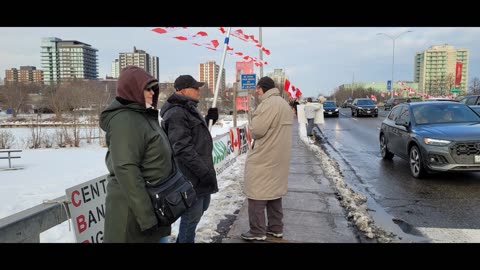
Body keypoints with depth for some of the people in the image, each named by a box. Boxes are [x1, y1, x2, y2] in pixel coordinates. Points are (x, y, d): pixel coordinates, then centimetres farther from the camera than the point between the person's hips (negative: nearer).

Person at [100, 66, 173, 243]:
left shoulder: (144, 116, 12)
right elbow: (126, 170, -24)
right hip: (133, 209, -9)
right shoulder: (125, 120, -18)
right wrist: (146, 216, -24)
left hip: (152, 201, 9)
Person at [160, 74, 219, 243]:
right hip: (191, 176, -11)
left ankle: (183, 239, 42)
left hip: (199, 174, 11)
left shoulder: (188, 109, 13)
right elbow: (183, 149, -26)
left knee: (201, 208, 24)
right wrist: (204, 171, -25)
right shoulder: (177, 113, -19)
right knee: (192, 217, -1)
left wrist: (208, 119, 11)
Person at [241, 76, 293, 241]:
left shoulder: (269, 104, -18)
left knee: (257, 194, 0)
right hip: (277, 157, 10)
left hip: (263, 158, -10)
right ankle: (276, 228, 24)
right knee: (274, 192, 16)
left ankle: (257, 232, 7)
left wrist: (252, 123, -1)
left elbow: (256, 130, -22)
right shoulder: (284, 103, 15)